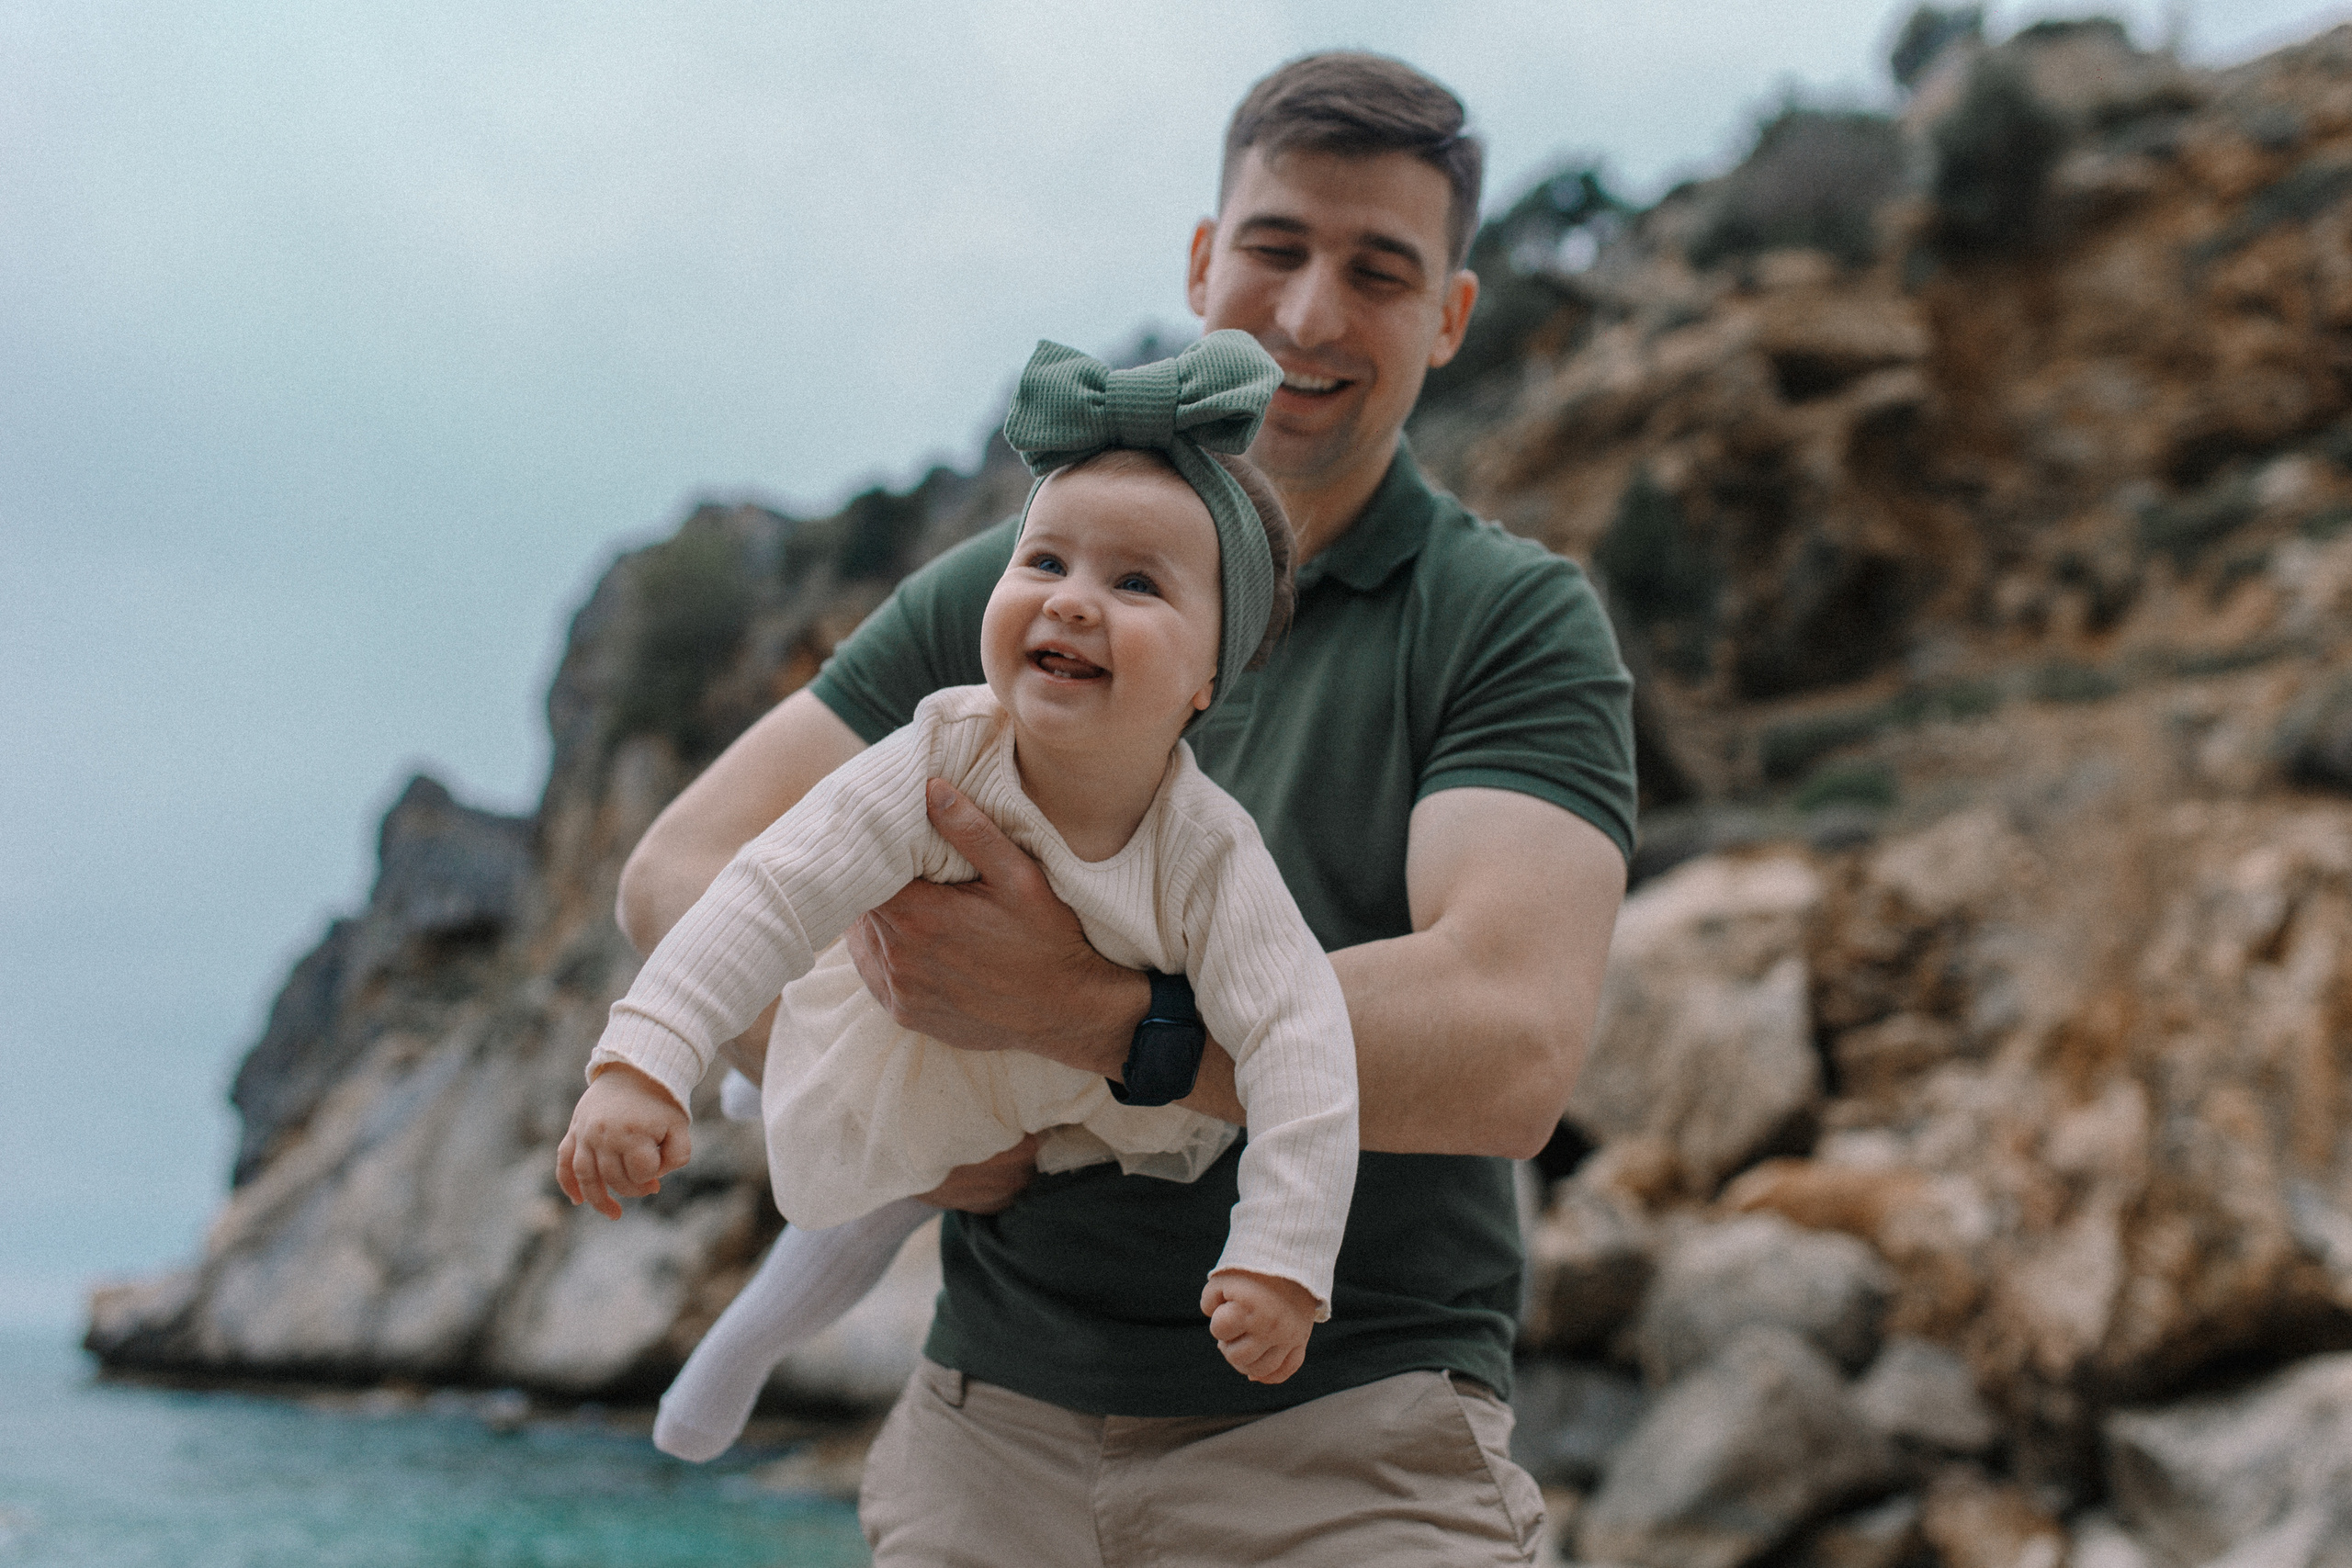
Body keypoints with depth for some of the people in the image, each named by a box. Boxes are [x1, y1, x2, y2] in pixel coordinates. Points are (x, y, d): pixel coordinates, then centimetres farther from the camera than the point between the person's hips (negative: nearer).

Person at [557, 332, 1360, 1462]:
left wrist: (1283, 1255, -46)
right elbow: (775, 896, -42)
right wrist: (641, 1062, -54)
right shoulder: (942, 764, -37)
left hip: (1108, 1105, 1)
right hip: (912, 1093, 0)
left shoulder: (1208, 854, -37)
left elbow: (1298, 1039, -37)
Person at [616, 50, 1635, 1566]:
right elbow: (682, 867, 7)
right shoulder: (1002, 589, 9)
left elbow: (1510, 1047, -17)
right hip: (987, 1420, 3)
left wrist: (1083, 1010, -24)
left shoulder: (1516, 623, -2)